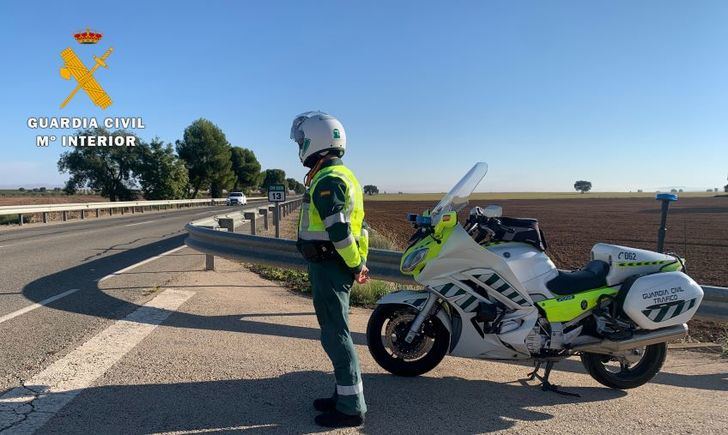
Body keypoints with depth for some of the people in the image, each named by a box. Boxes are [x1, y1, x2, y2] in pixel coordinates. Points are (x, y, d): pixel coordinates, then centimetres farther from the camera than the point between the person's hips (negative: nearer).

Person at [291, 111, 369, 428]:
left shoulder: (327, 179, -16)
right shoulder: (342, 175, 17)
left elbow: (339, 230, -23)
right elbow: (354, 225, 16)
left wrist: (356, 265, -13)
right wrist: (359, 262, 15)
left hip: (328, 268, -10)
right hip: (335, 266, 10)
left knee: (335, 336, -2)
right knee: (336, 332, 17)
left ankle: (351, 408, 8)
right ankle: (346, 395, 29)